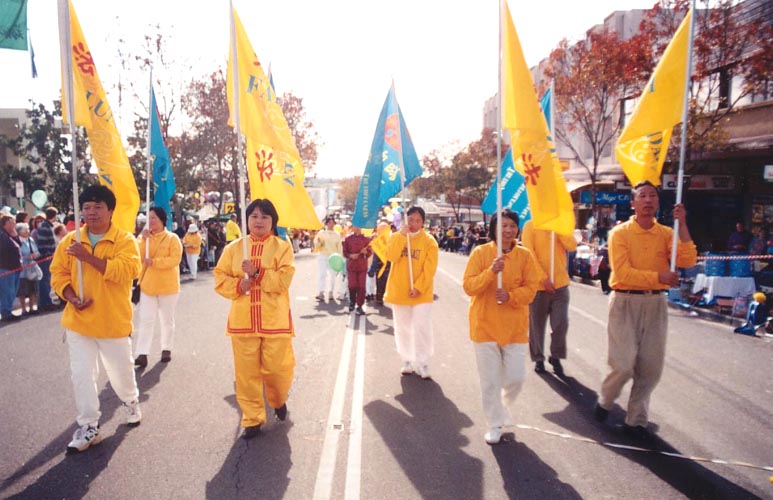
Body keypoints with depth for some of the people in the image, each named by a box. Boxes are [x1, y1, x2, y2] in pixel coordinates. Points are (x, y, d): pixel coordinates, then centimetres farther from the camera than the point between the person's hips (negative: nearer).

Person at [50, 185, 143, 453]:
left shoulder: (125, 239, -9)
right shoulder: (70, 240, 4)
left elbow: (126, 270, -23)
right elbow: (58, 273, 5)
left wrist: (88, 257, -27)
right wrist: (71, 297, -13)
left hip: (113, 321, -3)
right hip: (78, 321, 3)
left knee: (120, 370, 11)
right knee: (81, 375, 4)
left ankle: (131, 401, 41)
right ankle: (88, 427, 18)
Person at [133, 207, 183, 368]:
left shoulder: (172, 238, -6)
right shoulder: (145, 237, 8)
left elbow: (175, 260, -17)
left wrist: (154, 261, -23)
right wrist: (144, 240, -14)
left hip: (167, 286, -3)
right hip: (148, 285, 3)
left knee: (167, 320, 10)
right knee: (146, 320, -2)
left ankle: (167, 350, 23)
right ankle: (142, 354, -3)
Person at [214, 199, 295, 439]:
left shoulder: (282, 247, -2)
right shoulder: (234, 247, 6)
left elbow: (283, 280, -13)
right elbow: (220, 279, 4)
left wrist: (257, 273, -21)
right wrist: (239, 285, -14)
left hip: (275, 321, -2)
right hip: (243, 321, 2)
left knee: (276, 369, 4)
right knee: (247, 372, 6)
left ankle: (279, 401, 37)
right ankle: (252, 419, 21)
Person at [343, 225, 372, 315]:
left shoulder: (366, 239, 5)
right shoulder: (348, 238, 6)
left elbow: (370, 252, 6)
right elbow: (344, 252, 6)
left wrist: (366, 252, -16)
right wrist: (350, 255, -13)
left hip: (362, 266, 0)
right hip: (351, 265, 0)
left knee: (361, 286, -1)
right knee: (352, 285, 0)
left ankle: (360, 306, 7)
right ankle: (352, 302, 24)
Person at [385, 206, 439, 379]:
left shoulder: (429, 241, -4)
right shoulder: (396, 237, 3)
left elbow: (430, 268, -10)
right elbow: (391, 257, -14)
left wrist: (418, 287, -18)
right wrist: (402, 235, -19)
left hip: (421, 293, -3)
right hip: (399, 291, 3)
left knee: (422, 329, -5)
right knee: (403, 329, 11)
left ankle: (422, 364, 7)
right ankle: (408, 361, 24)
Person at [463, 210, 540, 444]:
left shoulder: (525, 255, -1)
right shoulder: (480, 252, -6)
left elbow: (531, 288, -2)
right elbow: (468, 286, -10)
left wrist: (510, 296, -20)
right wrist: (491, 271, -25)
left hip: (515, 326, 2)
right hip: (485, 325, -1)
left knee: (516, 377, 5)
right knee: (490, 379, 5)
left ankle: (502, 409, 37)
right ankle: (494, 424, 24)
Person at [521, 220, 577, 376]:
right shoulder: (531, 225, -3)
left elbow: (572, 246, -5)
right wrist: (543, 278, -15)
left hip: (560, 283, 3)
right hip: (538, 284, -3)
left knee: (561, 323, 2)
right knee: (537, 325, 7)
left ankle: (556, 357, 21)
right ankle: (538, 359, 23)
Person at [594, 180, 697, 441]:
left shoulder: (666, 233, 7)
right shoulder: (620, 233, -5)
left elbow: (688, 260, -8)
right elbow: (623, 273, -14)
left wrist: (682, 224, -11)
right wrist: (659, 277, -22)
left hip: (655, 303, 4)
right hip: (625, 302, -4)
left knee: (651, 367, 7)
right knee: (623, 364, -7)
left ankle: (636, 420, 23)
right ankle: (605, 402, 23)